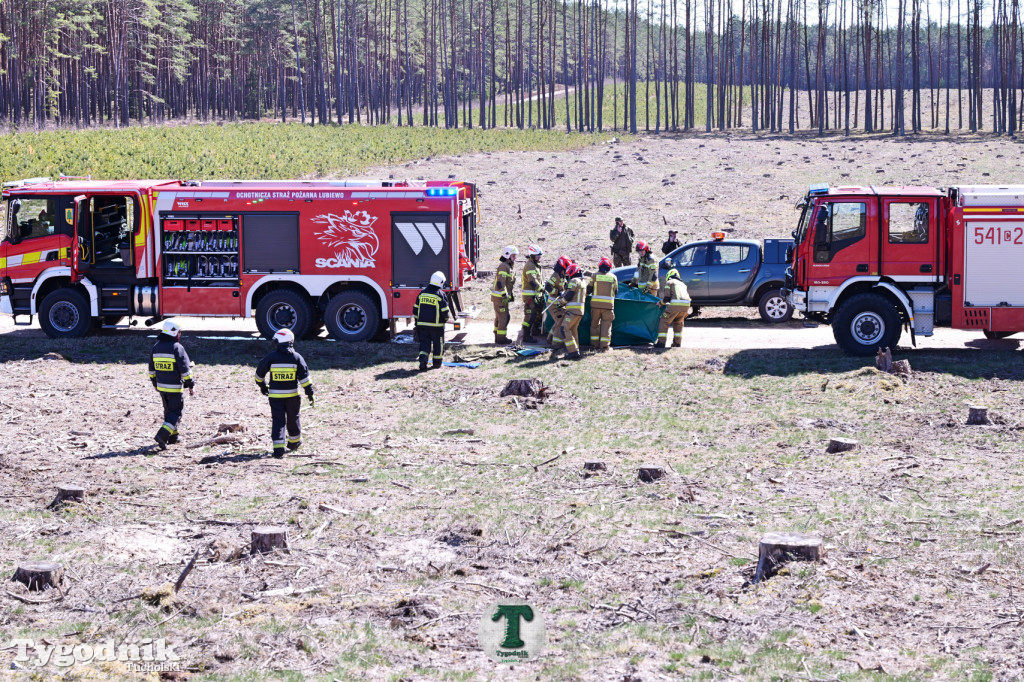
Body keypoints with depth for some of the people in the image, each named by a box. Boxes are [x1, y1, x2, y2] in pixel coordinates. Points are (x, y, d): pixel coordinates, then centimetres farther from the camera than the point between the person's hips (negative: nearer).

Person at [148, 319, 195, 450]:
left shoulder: (156, 347, 6)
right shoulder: (177, 348, -15)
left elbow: (151, 369, 14)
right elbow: (185, 369, -15)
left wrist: (155, 383, 26)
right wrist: (191, 385, -7)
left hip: (161, 387, 7)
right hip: (175, 387, -7)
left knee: (169, 410, 20)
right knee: (176, 412, -1)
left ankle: (173, 436, 27)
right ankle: (162, 435, -16)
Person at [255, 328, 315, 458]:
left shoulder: (271, 356, -4)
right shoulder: (296, 357, -3)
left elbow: (260, 373, 5)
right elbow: (304, 377, -5)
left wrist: (262, 386, 23)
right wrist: (310, 393, 0)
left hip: (275, 395, -1)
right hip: (292, 394, 1)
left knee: (278, 420, 0)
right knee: (293, 418, 19)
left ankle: (278, 447, -12)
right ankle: (294, 442, 37)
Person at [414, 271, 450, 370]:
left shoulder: (422, 293, 4)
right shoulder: (441, 295, -10)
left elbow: (415, 308, 9)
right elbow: (444, 311, -8)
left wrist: (417, 319, 21)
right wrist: (446, 318, 12)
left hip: (422, 324, 4)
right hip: (436, 325, -3)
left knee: (424, 343, 6)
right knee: (438, 344, 11)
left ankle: (423, 360, -13)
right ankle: (437, 362, 19)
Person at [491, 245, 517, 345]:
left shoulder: (508, 266, 17)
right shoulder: (503, 266, -17)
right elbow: (500, 283, -25)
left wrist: (511, 296, 23)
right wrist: (504, 296, -27)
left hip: (501, 297, 11)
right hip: (500, 297, -11)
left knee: (500, 317, 18)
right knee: (503, 318, -7)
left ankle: (498, 337, 27)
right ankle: (501, 339, -4)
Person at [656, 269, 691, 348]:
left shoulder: (669, 282, 14)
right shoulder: (682, 284, 33)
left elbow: (667, 298, 4)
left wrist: (661, 303, 24)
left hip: (675, 304, -5)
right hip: (686, 304, 5)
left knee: (664, 322, 8)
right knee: (678, 322, 28)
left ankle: (661, 343, 1)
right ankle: (677, 343, 23)